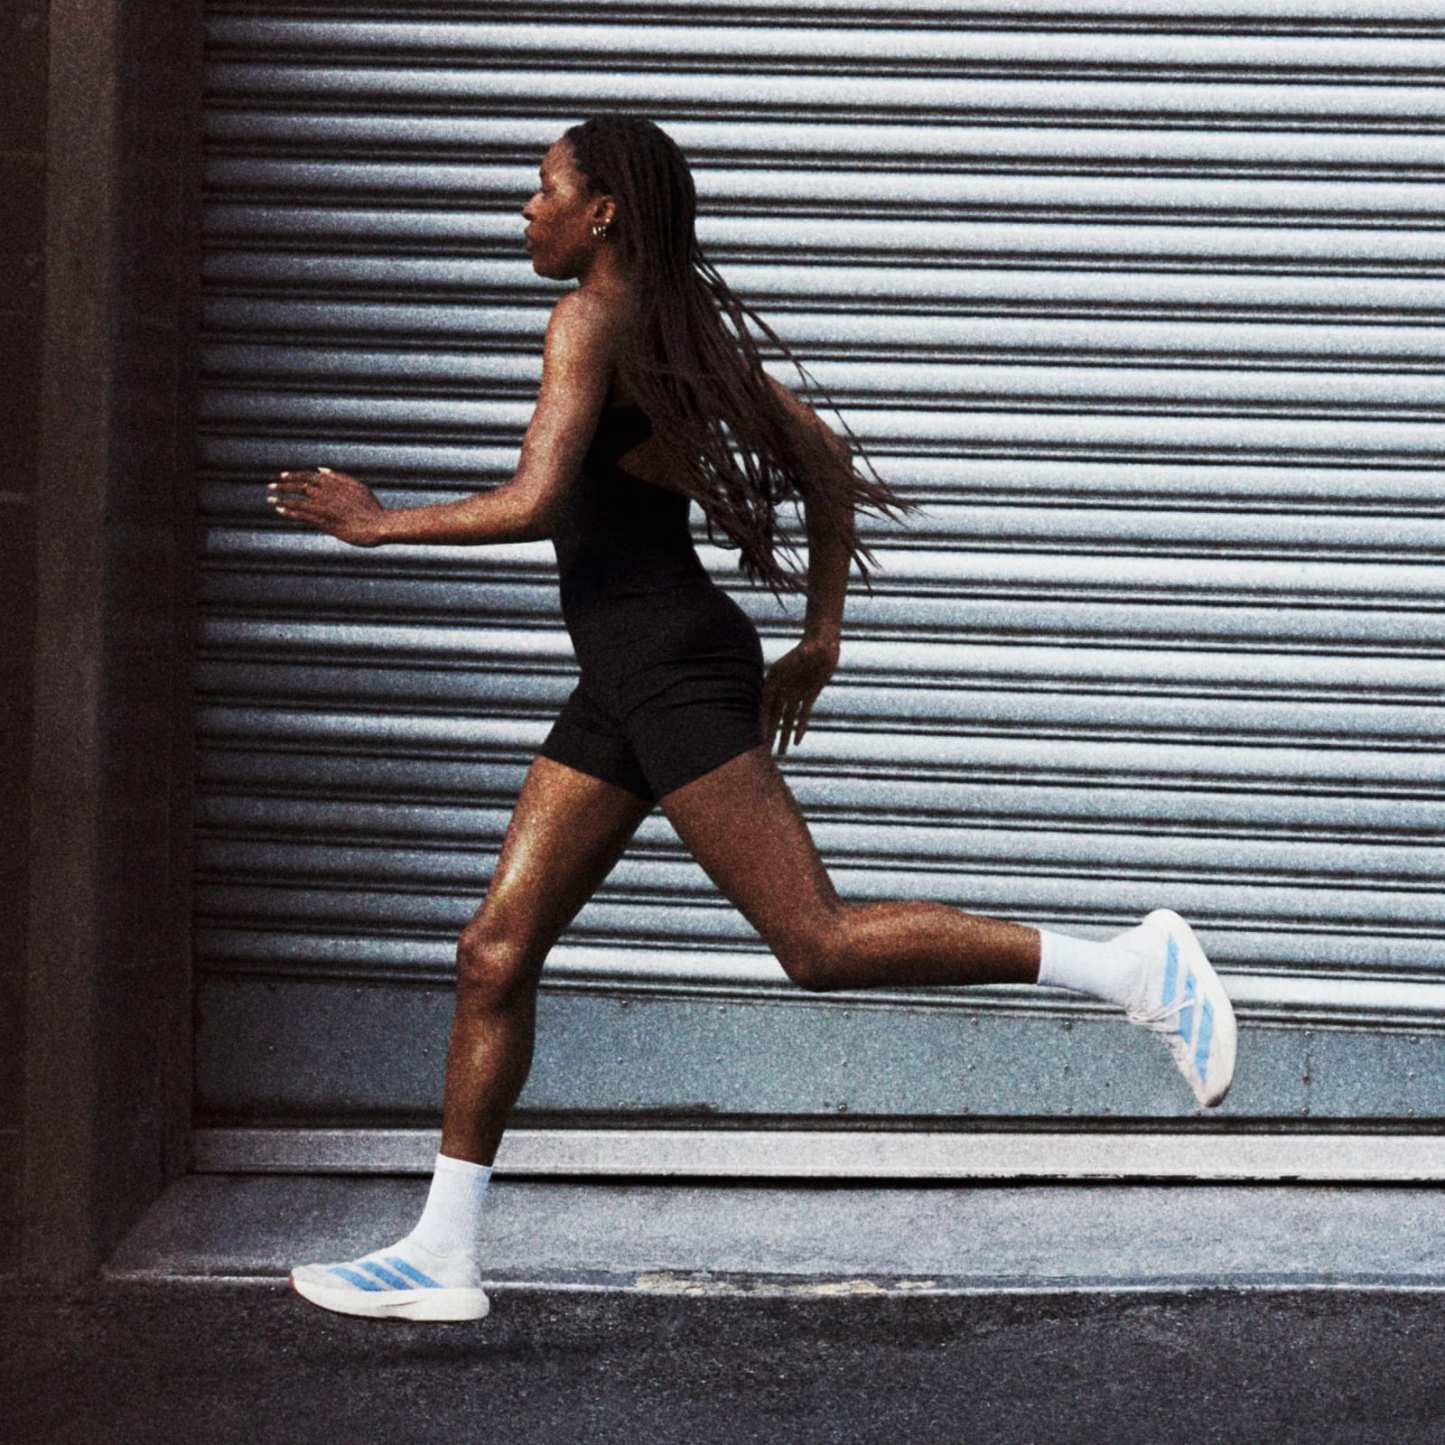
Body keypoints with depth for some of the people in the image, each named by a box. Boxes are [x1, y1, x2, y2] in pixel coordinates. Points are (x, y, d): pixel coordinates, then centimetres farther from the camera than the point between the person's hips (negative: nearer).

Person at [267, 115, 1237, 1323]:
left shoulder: (593, 321, -10)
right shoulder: (687, 327, 17)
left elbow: (532, 505, -20)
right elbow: (827, 465, 18)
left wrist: (379, 523, -7)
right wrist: (821, 636, 21)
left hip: (677, 670, -10)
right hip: (625, 687, 10)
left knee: (819, 944, -12)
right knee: (495, 955, 7)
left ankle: (1130, 964, -8)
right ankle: (442, 1258, 10)